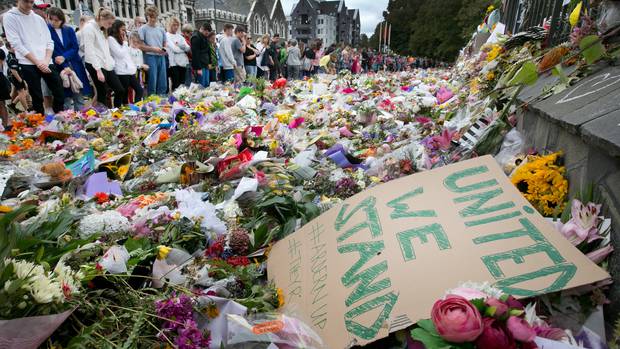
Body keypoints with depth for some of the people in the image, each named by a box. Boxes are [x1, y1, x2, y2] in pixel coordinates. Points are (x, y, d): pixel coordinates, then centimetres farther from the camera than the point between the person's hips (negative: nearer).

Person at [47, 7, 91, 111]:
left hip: (75, 66, 3)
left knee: (79, 96, 2)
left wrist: (64, 57, -15)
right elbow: (52, 51, -6)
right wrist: (65, 66, -15)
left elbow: (75, 48, 1)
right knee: (66, 97, -6)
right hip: (60, 68, -3)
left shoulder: (69, 30, 10)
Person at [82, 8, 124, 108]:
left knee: (120, 90, 5)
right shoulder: (89, 28, -10)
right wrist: (98, 70, -21)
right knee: (102, 94, -3)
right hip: (96, 66, -8)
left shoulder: (103, 30, 16)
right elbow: (90, 51, -16)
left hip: (106, 65, 8)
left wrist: (111, 62, 9)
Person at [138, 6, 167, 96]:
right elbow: (140, 45, -5)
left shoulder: (161, 29, 15)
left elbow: (165, 43, 21)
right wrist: (153, 49, -16)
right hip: (150, 57, -5)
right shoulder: (143, 29, 1)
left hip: (161, 57, 5)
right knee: (152, 84, -3)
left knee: (163, 84, 6)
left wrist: (164, 49, -2)